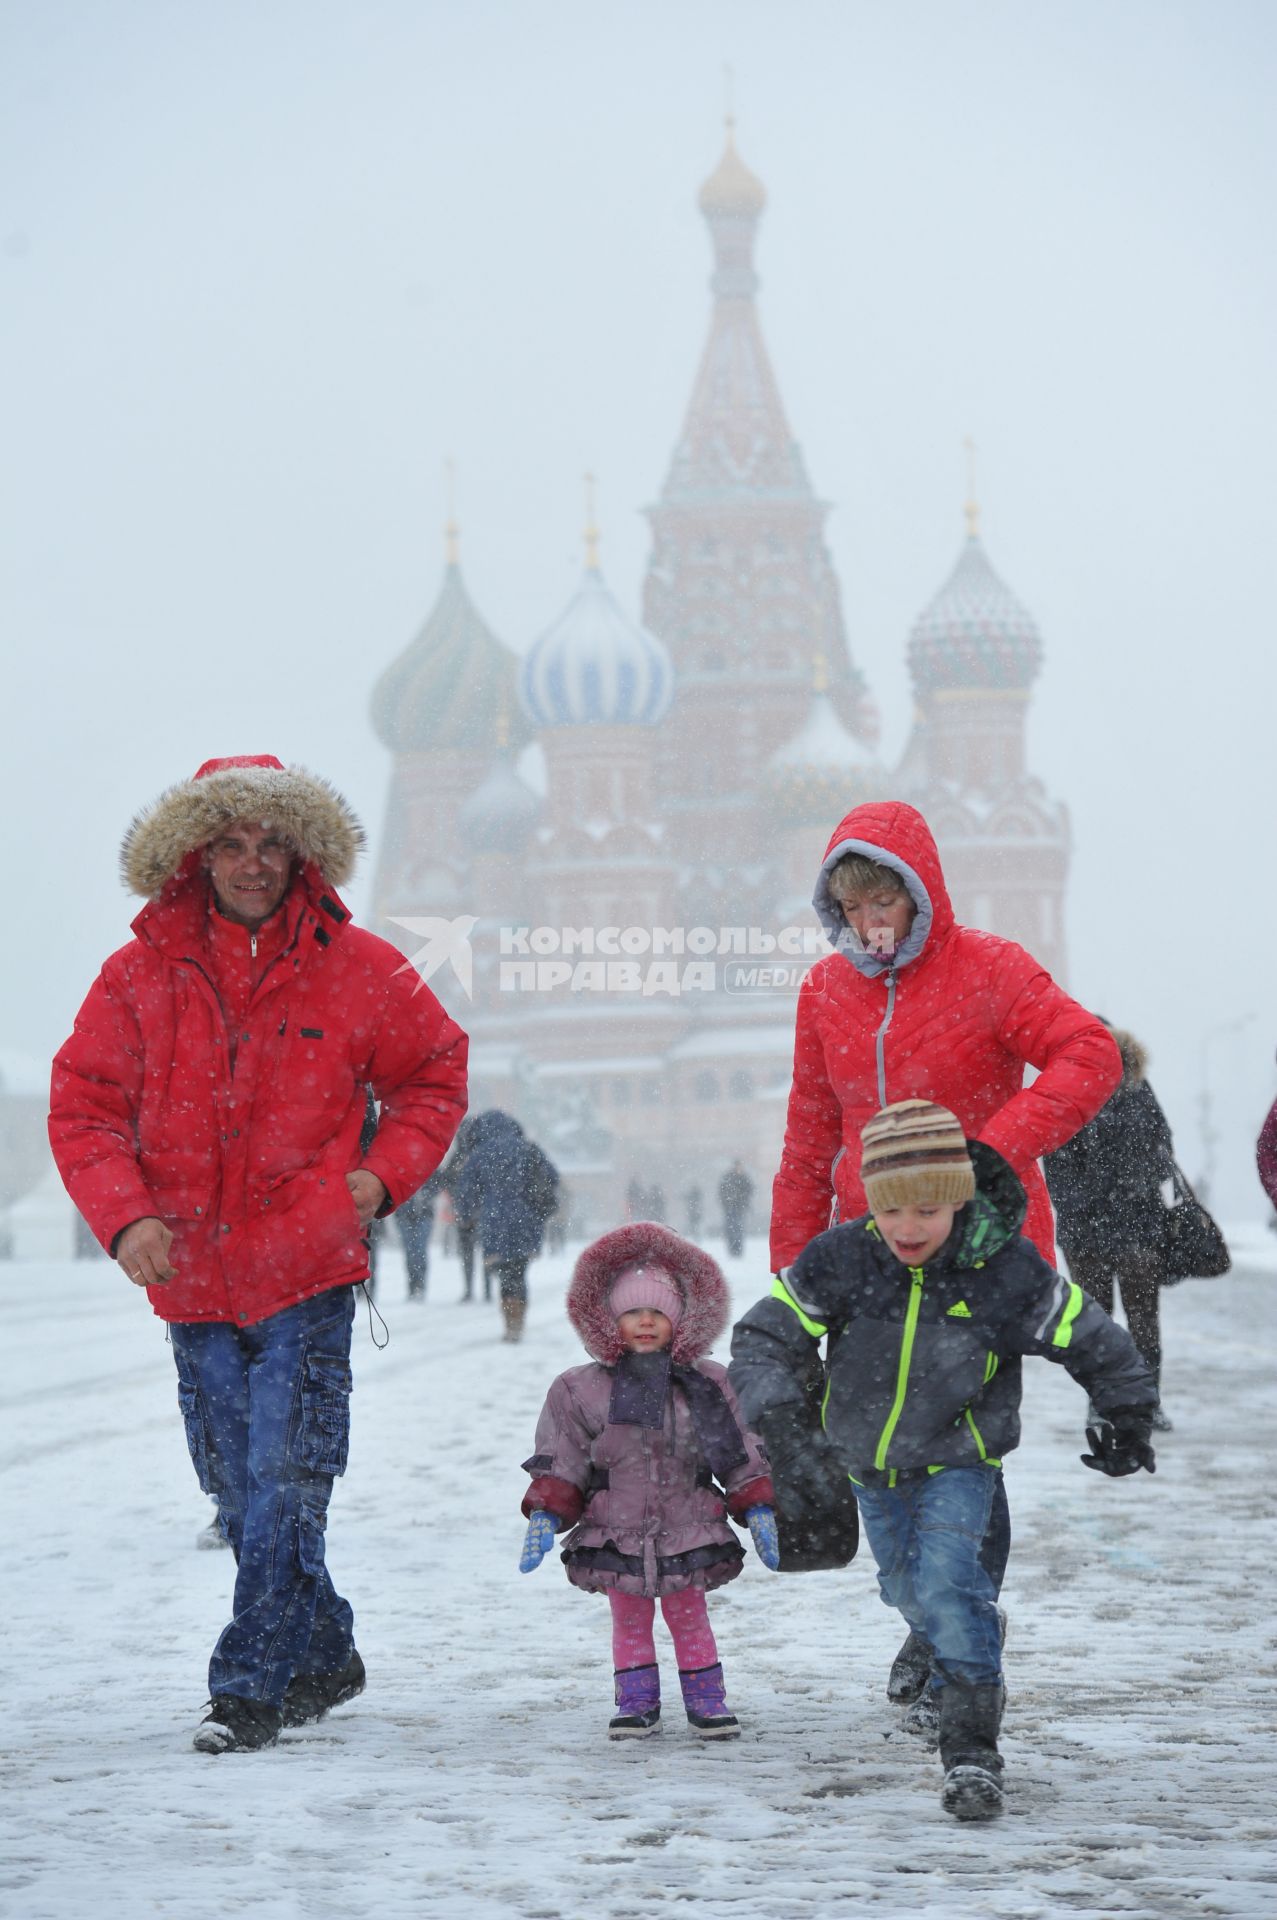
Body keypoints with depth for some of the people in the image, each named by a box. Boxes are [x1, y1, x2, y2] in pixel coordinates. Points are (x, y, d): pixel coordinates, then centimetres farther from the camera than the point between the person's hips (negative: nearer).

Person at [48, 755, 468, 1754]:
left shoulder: (356, 969, 0)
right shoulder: (143, 974, 1)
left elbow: (435, 1072, 13)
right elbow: (84, 1106, 1)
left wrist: (383, 1174, -1)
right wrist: (124, 1214, -14)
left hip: (308, 1270, -3)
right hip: (193, 1277, 3)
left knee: (283, 1485, -11)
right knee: (240, 1491, 11)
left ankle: (252, 1688, -7)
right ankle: (326, 1658, 27)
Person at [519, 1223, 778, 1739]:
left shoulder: (708, 1386, 1)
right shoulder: (581, 1390, -2)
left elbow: (741, 1459, 5)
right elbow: (560, 1463, 0)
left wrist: (759, 1512, -1)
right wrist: (544, 1516, -9)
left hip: (688, 1535, 0)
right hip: (615, 1537, 0)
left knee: (689, 1618, 7)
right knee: (630, 1621, 7)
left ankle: (704, 1698, 19)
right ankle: (636, 1702, 17)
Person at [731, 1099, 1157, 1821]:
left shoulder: (1008, 1273, -25)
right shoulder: (839, 1261, -22)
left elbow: (1098, 1343, -9)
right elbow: (763, 1339, -19)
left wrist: (1126, 1422, 2)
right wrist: (782, 1423, -34)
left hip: (957, 1464, -3)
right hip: (869, 1465, 3)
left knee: (945, 1583, -24)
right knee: (908, 1589, 21)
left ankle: (973, 1745, -19)